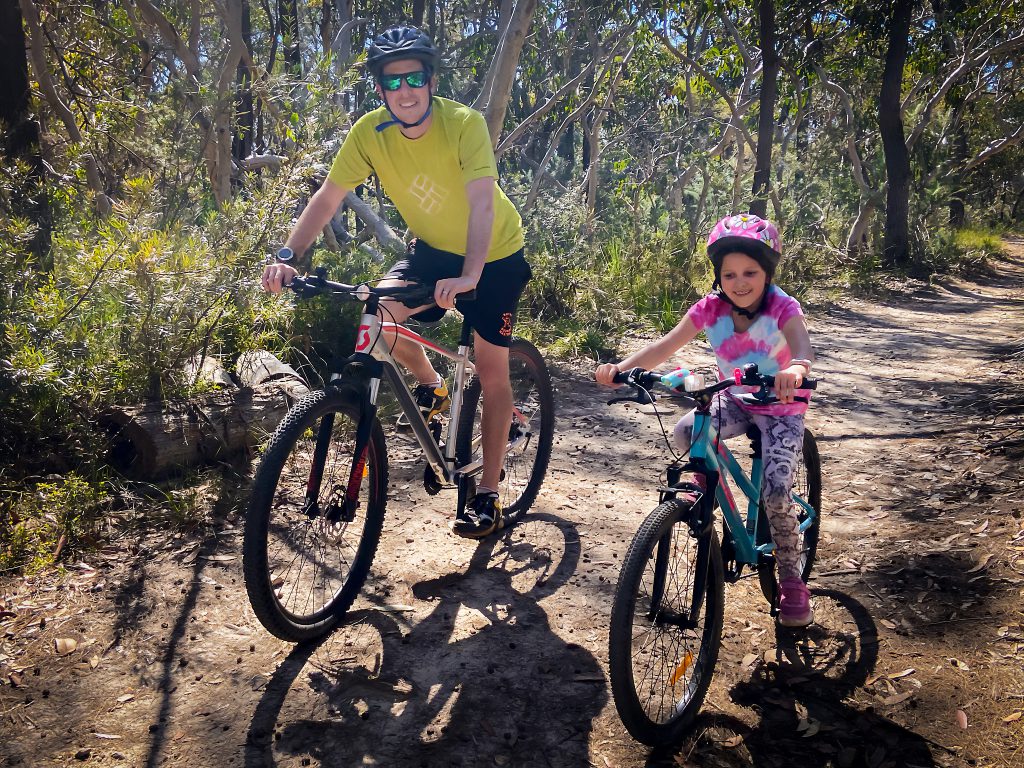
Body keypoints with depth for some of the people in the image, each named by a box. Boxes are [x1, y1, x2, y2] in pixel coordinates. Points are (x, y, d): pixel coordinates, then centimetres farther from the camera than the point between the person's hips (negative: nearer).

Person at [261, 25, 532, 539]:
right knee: (380, 314, -22)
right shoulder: (370, 132, -16)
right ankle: (431, 385, 10)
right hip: (432, 247, 4)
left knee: (491, 369, -5)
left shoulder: (464, 123, -27)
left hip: (494, 255, -4)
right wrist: (286, 256, -29)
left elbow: (482, 200, -38)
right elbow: (328, 197, -16)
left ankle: (487, 495, 7)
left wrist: (468, 276, -52)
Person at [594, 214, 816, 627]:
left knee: (775, 493, -15)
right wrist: (621, 367, -42)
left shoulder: (782, 307, -23)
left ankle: (791, 581, 8)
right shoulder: (710, 309, -15)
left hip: (781, 407, -3)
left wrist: (796, 369, -68)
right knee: (684, 432, -25)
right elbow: (665, 346, -24)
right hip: (735, 400, 4)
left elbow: (802, 346, -43)